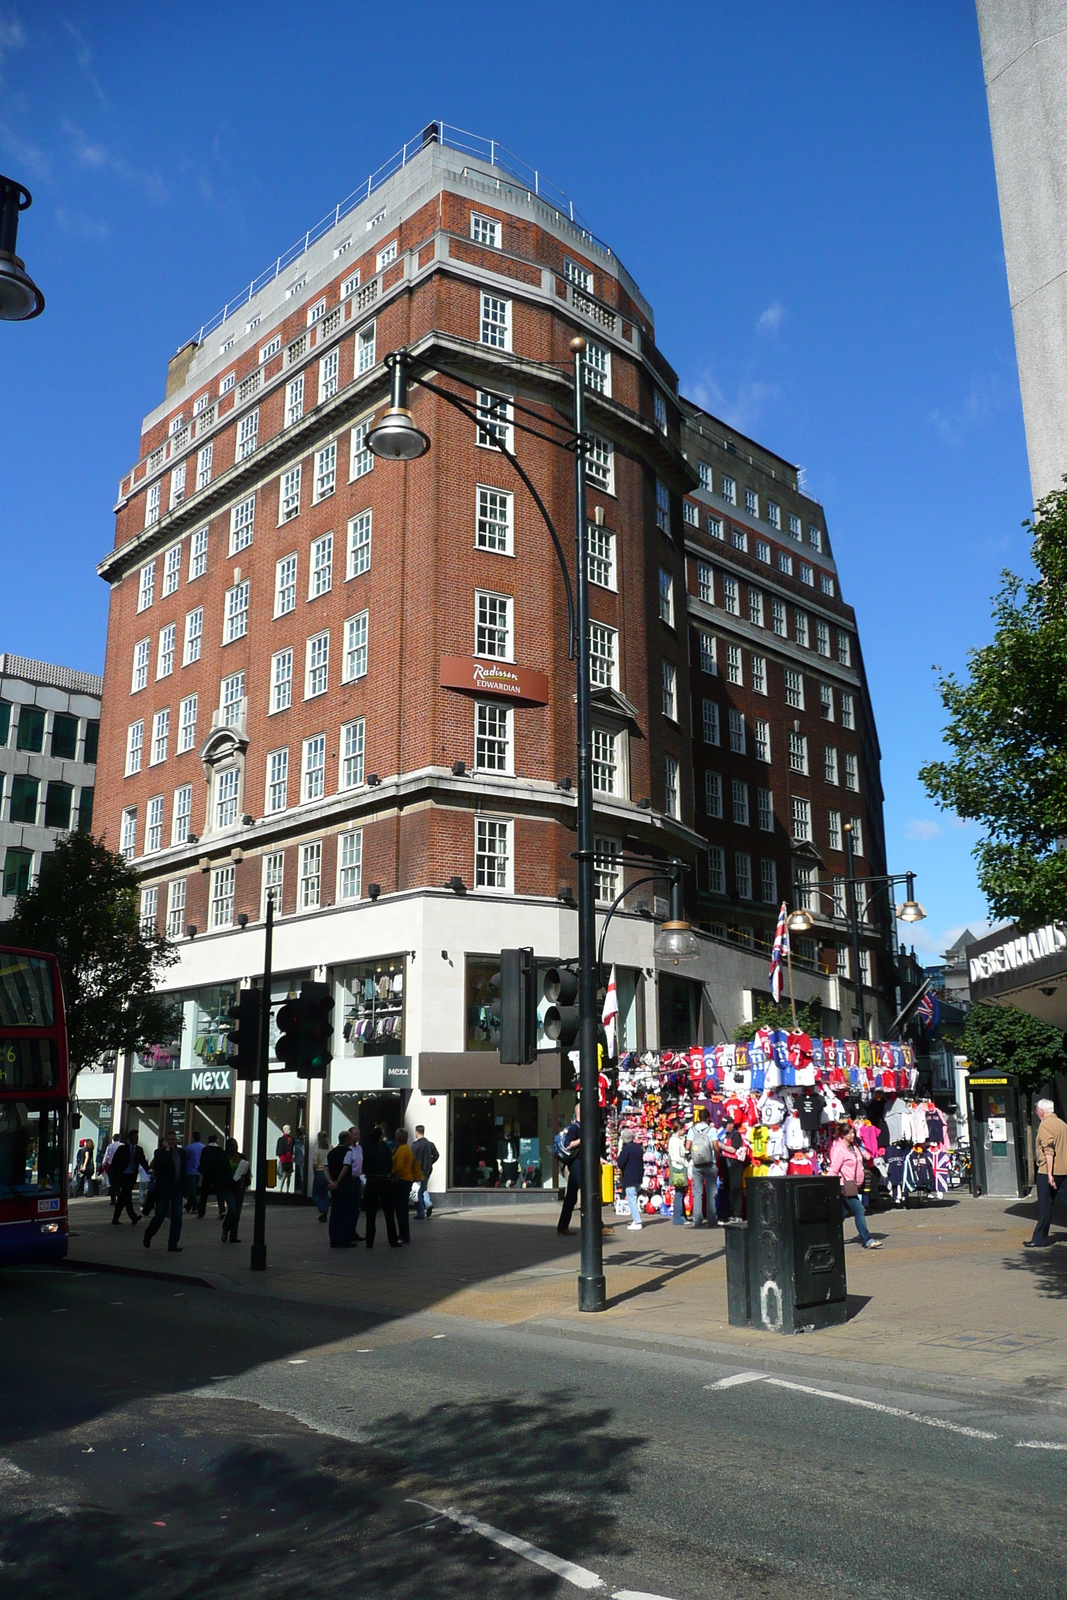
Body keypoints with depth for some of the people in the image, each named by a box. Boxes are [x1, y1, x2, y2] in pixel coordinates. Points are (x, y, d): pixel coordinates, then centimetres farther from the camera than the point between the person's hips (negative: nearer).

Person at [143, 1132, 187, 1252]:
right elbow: (158, 1165, -26)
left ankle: (173, 1244, 4)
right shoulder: (160, 1152, -5)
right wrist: (167, 1150, -23)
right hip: (163, 1189, -4)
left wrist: (185, 1190, 12)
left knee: (177, 1217, -1)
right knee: (160, 1216, -1)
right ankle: (148, 1236, 27)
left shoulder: (181, 1153, 8)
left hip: (177, 1189, 4)